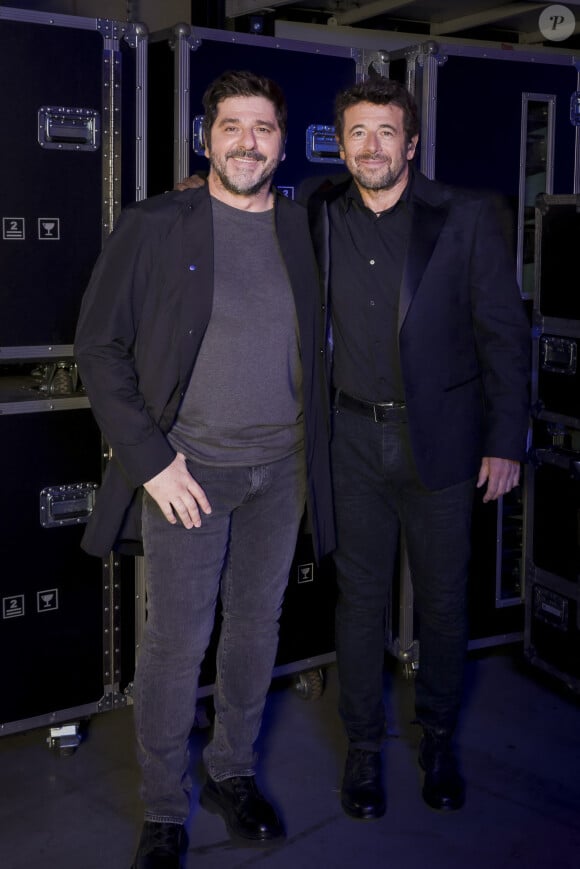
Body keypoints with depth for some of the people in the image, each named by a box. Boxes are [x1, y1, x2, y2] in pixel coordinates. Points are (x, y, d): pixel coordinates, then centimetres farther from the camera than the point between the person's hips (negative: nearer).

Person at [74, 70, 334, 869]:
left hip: (281, 469, 4)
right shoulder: (154, 226, -5)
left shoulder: (305, 230, 6)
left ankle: (233, 774, 34)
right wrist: (149, 458, -13)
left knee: (256, 625, 14)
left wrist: (313, 449, 4)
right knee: (176, 641, 1)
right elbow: (99, 346, -6)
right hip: (186, 470, -4)